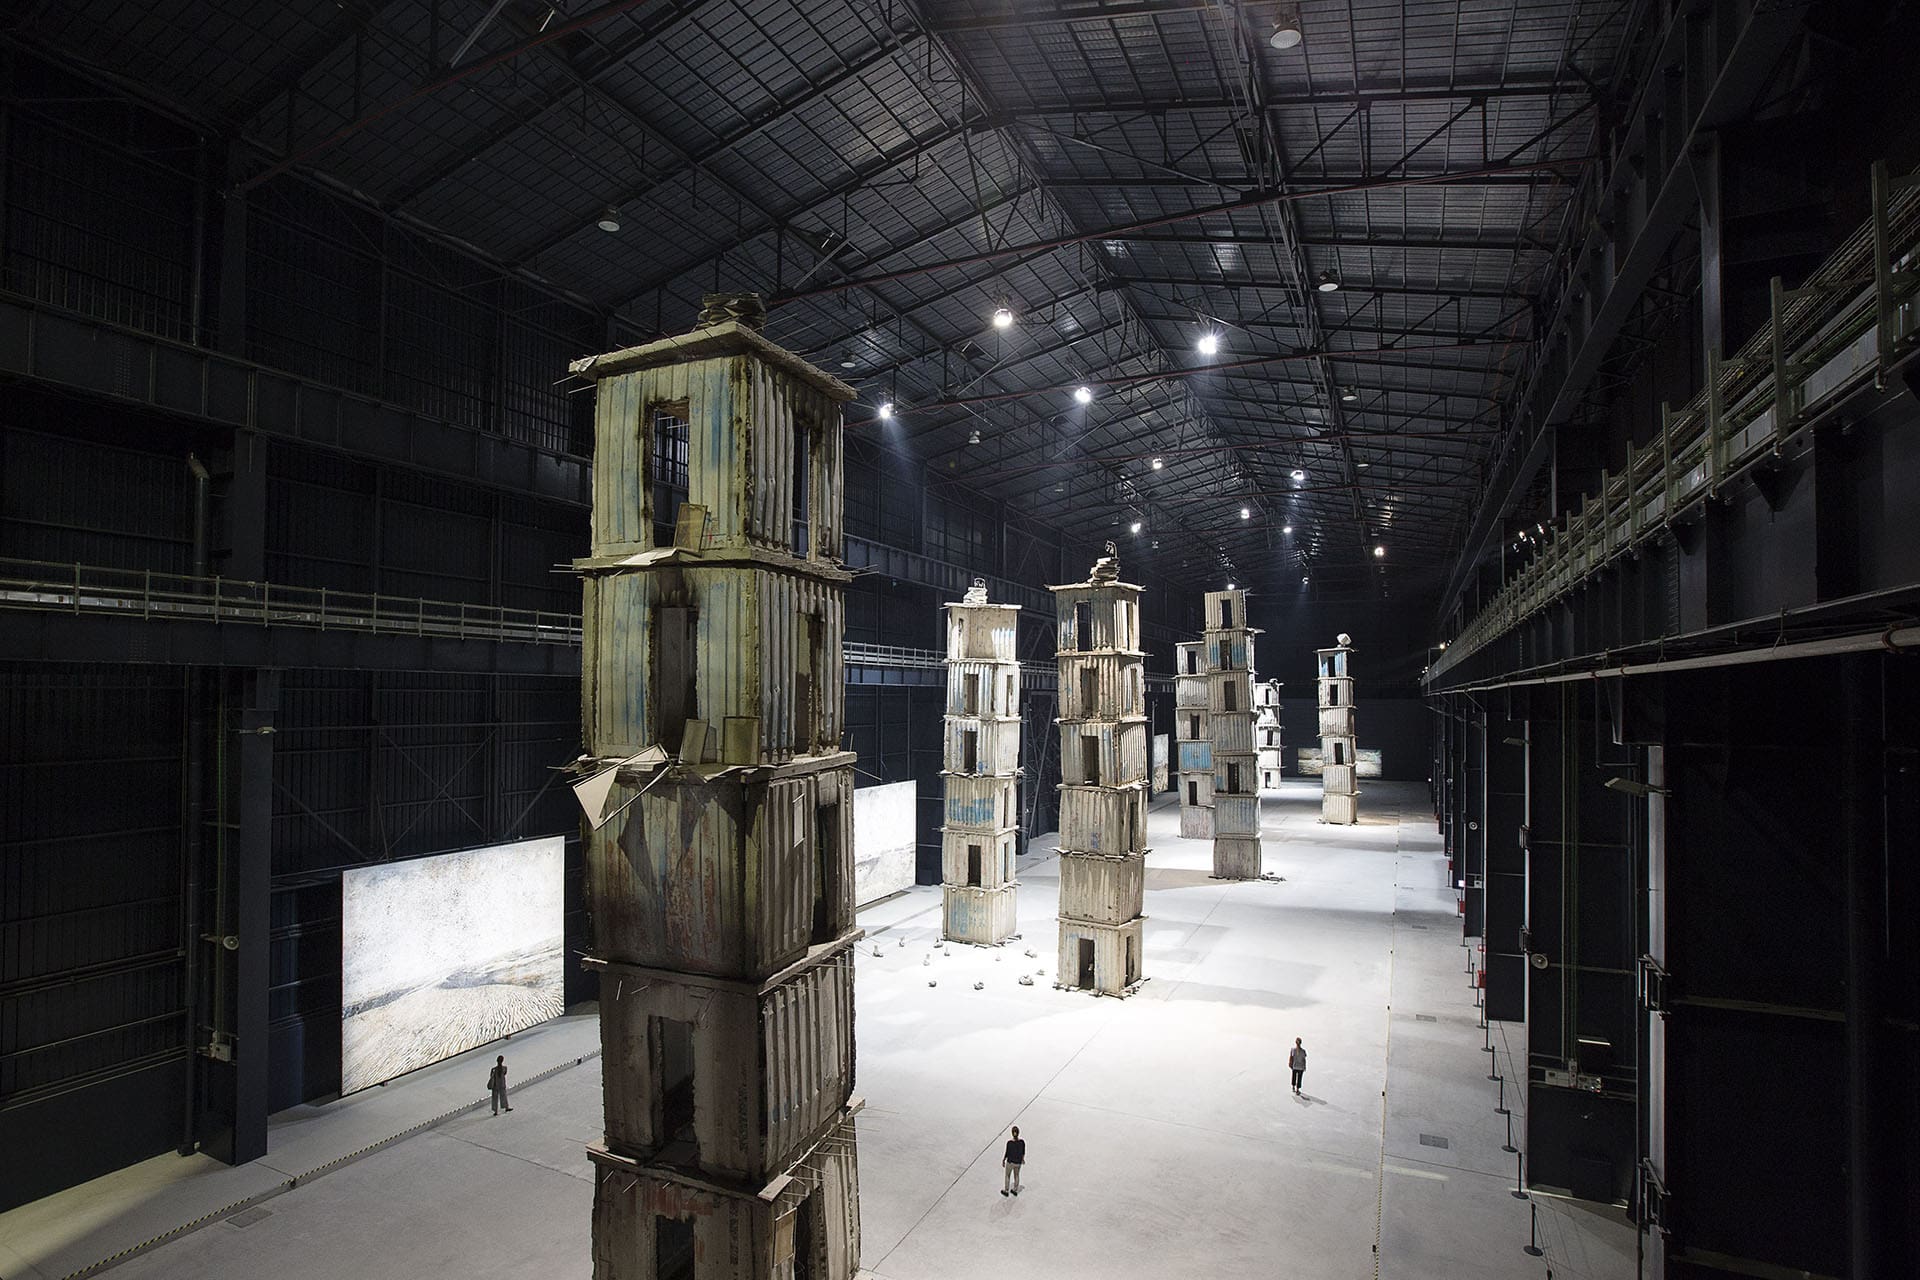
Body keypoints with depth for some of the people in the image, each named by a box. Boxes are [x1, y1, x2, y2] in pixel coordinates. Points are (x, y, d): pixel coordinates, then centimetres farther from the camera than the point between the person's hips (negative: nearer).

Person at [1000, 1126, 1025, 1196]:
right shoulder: (1022, 1142, -18)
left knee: (1007, 1176, 22)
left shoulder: (1009, 1142, -27)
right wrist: (1023, 1159, 17)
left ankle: (1006, 1191, 37)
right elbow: (1023, 1153, -2)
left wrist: (1003, 1160, 1)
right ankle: (1015, 1191, 42)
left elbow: (1007, 1154, -16)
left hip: (1010, 1162, -3)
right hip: (1018, 1162, 3)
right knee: (1016, 1176, 26)